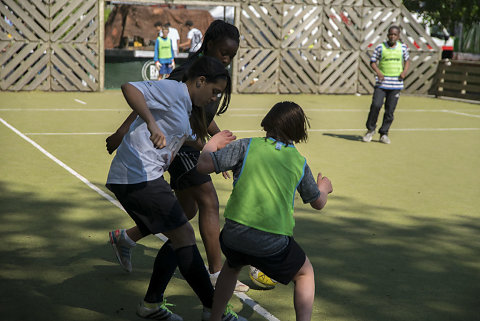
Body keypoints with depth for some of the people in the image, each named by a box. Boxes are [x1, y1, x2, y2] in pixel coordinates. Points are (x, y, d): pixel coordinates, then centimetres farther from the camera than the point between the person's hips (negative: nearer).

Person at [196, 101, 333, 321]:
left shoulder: (247, 146, -1)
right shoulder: (299, 163, 6)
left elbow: (203, 165, -5)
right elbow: (318, 203, 20)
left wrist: (212, 143, 15)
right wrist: (324, 187, 43)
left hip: (234, 235, 1)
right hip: (274, 245, -1)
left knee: (232, 266, 36)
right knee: (305, 273, 26)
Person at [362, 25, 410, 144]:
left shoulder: (403, 47, 6)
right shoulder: (380, 47, 0)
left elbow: (407, 60, 20)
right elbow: (372, 61, 6)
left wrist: (405, 71, 2)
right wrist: (378, 71, -12)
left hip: (396, 84, 2)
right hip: (382, 82, -2)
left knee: (390, 110, 2)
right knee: (376, 105, -13)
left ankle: (384, 133, 14)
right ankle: (370, 130, 7)